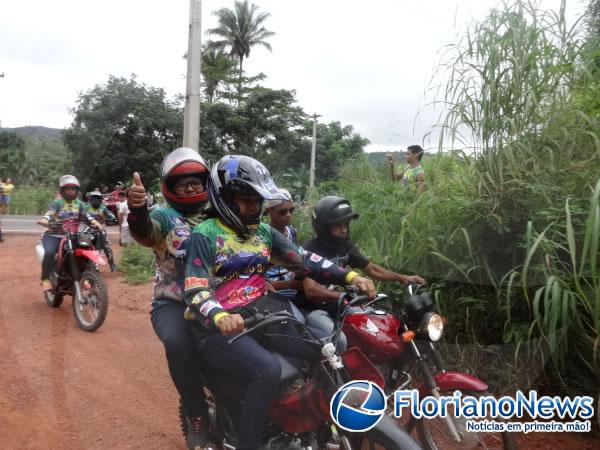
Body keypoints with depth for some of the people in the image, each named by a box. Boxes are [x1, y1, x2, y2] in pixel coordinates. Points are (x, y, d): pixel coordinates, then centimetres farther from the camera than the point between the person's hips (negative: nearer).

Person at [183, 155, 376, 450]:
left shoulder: (264, 232, 13)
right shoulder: (204, 235, -6)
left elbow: (303, 260, 5)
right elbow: (196, 291, -17)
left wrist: (350, 277, -8)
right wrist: (221, 317, -39)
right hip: (220, 328, -6)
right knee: (267, 371, -33)